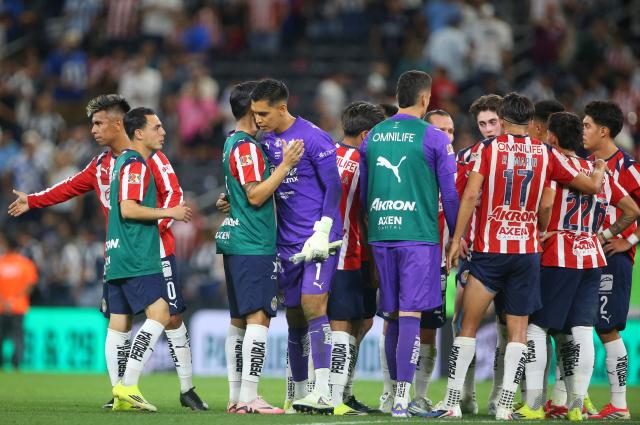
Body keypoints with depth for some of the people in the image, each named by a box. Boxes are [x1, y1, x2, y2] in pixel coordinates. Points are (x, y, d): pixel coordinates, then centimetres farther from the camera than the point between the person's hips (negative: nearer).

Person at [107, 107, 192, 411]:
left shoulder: (123, 162, 20)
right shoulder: (136, 165, -11)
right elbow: (129, 209, -20)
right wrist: (169, 212, -13)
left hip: (118, 257, 11)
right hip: (137, 259, -11)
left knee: (119, 323, 6)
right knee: (159, 313, -15)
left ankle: (121, 395, 5)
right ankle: (128, 386, -20)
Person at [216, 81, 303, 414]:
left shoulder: (233, 144, 18)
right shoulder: (247, 147, -12)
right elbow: (256, 195, -17)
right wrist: (286, 165, -17)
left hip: (235, 242, 10)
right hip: (254, 244, -10)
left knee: (239, 320, 11)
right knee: (258, 317, -12)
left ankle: (236, 397, 12)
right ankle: (248, 398, -17)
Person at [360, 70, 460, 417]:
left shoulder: (372, 137, 10)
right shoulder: (434, 139, -5)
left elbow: (363, 192, 18)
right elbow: (450, 193, -3)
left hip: (380, 234, 5)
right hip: (418, 234, -5)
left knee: (392, 316, 12)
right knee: (411, 314, -7)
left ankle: (397, 393, 19)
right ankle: (402, 397, -13)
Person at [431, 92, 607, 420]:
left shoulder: (489, 148, -2)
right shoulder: (546, 154, 5)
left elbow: (470, 196, -11)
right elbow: (591, 186, 14)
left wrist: (457, 240, -6)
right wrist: (600, 171, 37)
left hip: (489, 250, -2)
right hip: (528, 252, 2)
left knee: (468, 326, 5)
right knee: (518, 330, 6)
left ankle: (452, 402, 2)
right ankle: (505, 406, -2)